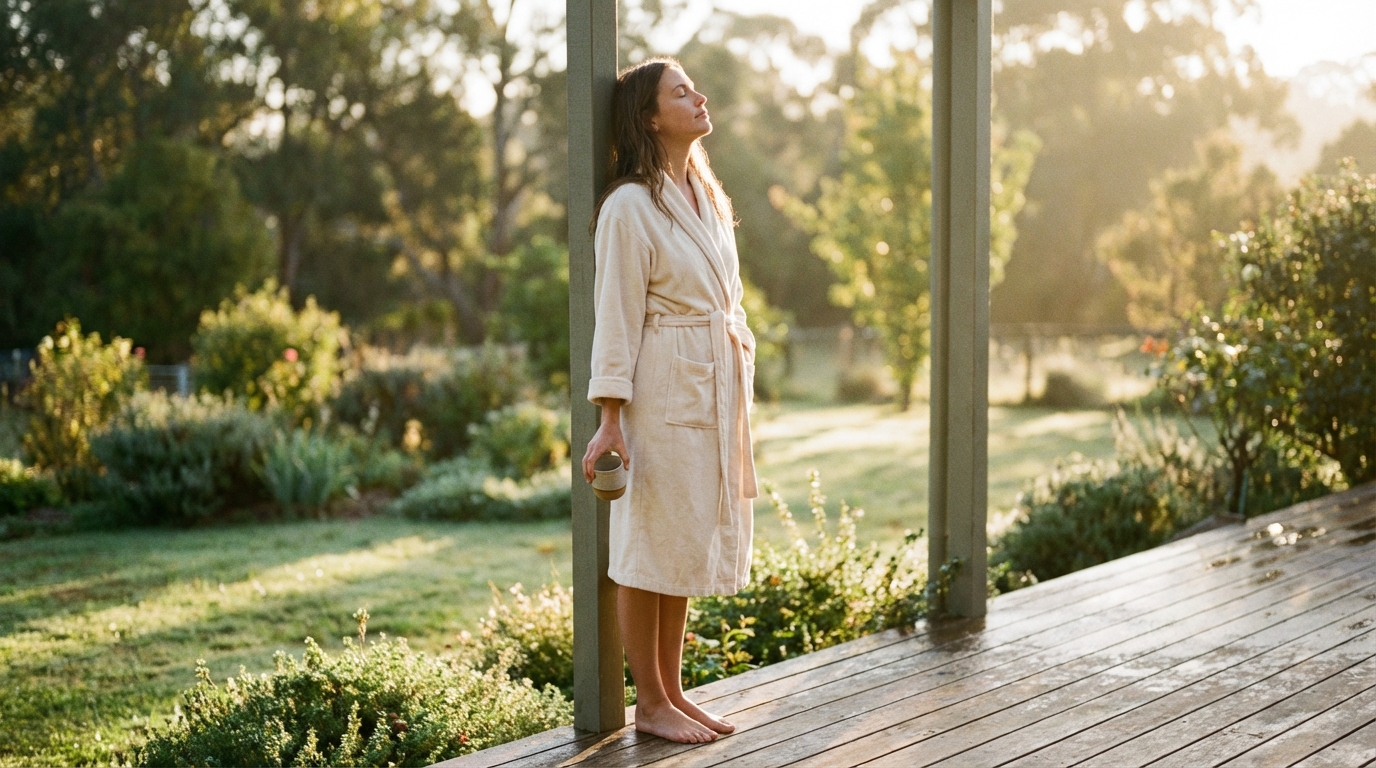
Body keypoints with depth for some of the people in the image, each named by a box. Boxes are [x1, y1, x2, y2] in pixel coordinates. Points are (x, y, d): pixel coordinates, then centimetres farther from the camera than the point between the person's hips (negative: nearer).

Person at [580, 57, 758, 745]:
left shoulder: (706, 197, 14)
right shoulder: (630, 207, -11)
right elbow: (616, 317, -14)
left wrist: (736, 399, 17)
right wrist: (610, 418, -17)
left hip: (717, 391, 8)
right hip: (662, 391, -8)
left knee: (691, 542, 13)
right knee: (650, 546, 1)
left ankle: (673, 691, 23)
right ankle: (650, 702, 11)